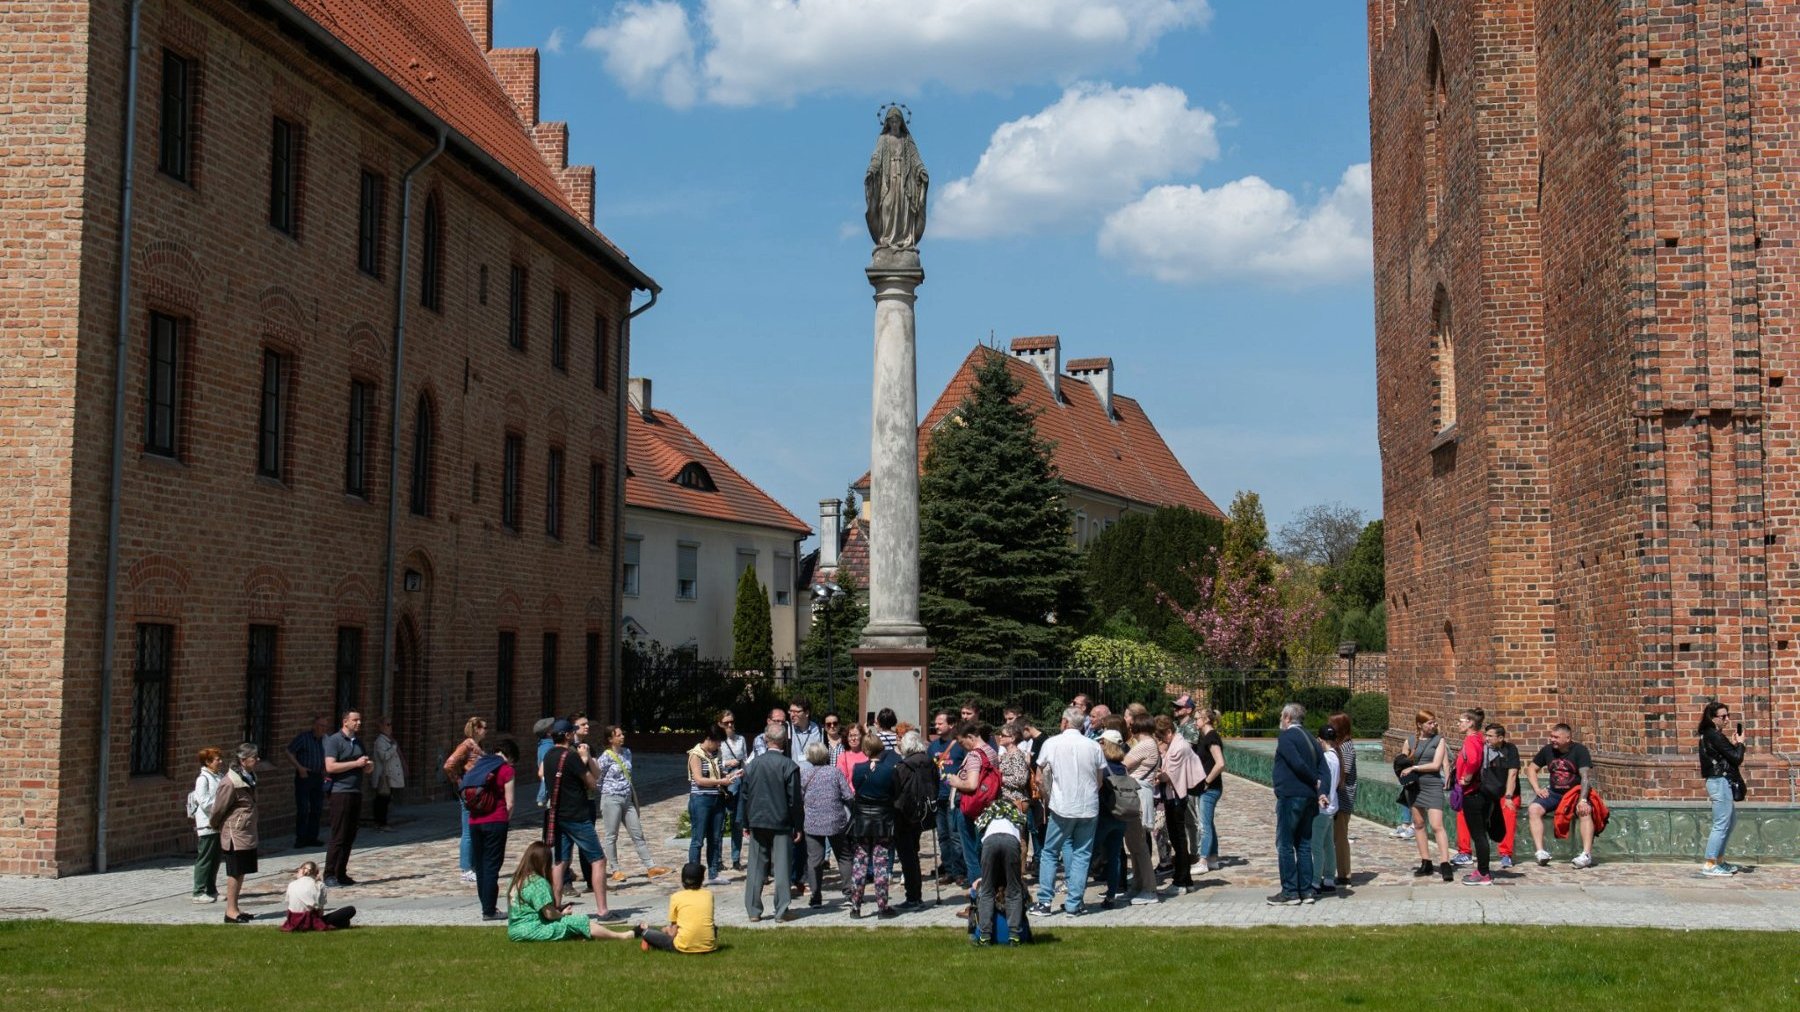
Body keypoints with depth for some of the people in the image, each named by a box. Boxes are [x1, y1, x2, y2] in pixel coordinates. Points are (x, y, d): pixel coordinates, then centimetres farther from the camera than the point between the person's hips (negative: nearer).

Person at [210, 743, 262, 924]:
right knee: (235, 873, -2)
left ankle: (234, 908, 21)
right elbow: (219, 808, -12)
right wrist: (215, 826, 4)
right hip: (235, 834, -9)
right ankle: (231, 911, 6)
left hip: (248, 834, 9)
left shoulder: (249, 777, 8)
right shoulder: (230, 782, -21)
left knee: (241, 872, 13)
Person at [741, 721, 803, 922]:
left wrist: (747, 822, 15)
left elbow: (745, 794, 7)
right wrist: (798, 825, -2)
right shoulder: (789, 765, -10)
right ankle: (781, 911, 3)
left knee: (756, 866, 9)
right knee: (782, 866, 3)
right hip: (781, 822, -4)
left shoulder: (754, 763, 1)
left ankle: (753, 910, 11)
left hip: (757, 822, 4)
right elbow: (794, 799, -9)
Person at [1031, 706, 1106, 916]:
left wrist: (1047, 795, 18)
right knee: (1082, 855, 7)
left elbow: (1040, 778, 3)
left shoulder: (1052, 743, -3)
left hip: (1062, 807, -1)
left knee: (1050, 853, 10)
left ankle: (1044, 901, 7)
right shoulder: (1093, 746, 0)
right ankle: (1074, 904, 3)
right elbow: (1100, 779, 7)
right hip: (1089, 808, 1)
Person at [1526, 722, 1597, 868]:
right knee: (1534, 808, -22)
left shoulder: (1579, 750, -11)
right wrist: (1537, 789, -3)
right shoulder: (1548, 750, 2)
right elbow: (1531, 769, 14)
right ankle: (1541, 852, -25)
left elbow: (1586, 777, -20)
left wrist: (1582, 800, -34)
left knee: (1585, 811, -34)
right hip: (1555, 794, 4)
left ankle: (1587, 854, -36)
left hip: (1576, 792, -4)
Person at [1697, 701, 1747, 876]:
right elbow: (1737, 758, -18)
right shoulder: (1715, 736, -18)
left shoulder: (1710, 734, 13)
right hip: (1720, 782, -11)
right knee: (1721, 824, -7)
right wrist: (1740, 743, -1)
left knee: (1731, 820, 23)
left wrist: (1733, 744, 3)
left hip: (1720, 782, 11)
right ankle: (1709, 865, -5)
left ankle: (1719, 859, 28)